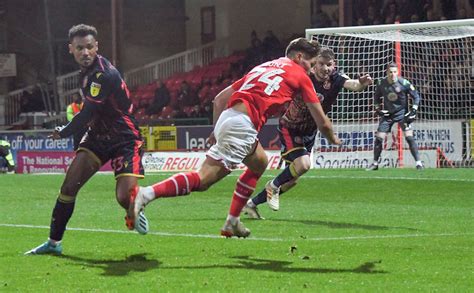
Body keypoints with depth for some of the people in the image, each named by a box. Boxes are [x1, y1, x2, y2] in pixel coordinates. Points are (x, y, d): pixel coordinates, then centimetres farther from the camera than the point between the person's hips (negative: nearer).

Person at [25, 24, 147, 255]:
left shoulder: (105, 75, -25)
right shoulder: (87, 71, 4)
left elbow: (88, 113, -21)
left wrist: (64, 133, -6)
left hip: (124, 139, -8)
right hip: (98, 135, 8)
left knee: (125, 197, -20)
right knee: (69, 186, -3)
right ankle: (54, 242, 8)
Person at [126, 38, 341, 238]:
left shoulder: (263, 67, 30)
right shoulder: (300, 76, 11)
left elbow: (220, 98, 28)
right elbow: (322, 122, 15)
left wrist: (217, 130, 29)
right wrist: (333, 139, 33)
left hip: (227, 117, 8)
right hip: (242, 125, -8)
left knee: (259, 163, 29)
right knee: (203, 179, -15)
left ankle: (232, 222, 24)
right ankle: (147, 193, -32)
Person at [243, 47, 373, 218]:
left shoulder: (336, 79, -15)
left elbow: (353, 85, -34)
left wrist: (361, 83, -57)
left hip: (309, 133, 5)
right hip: (290, 128, -5)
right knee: (303, 164, -28)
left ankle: (251, 204, 22)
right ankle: (273, 186, 0)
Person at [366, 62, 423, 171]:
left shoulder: (404, 83, -16)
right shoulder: (382, 84, -7)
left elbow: (416, 96, -5)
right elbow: (377, 97, 12)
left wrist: (413, 111, -13)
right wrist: (377, 108, -1)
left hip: (402, 113, -3)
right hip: (387, 113, 3)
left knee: (409, 137, -16)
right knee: (379, 138, -1)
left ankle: (418, 163, -11)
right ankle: (375, 164, 14)